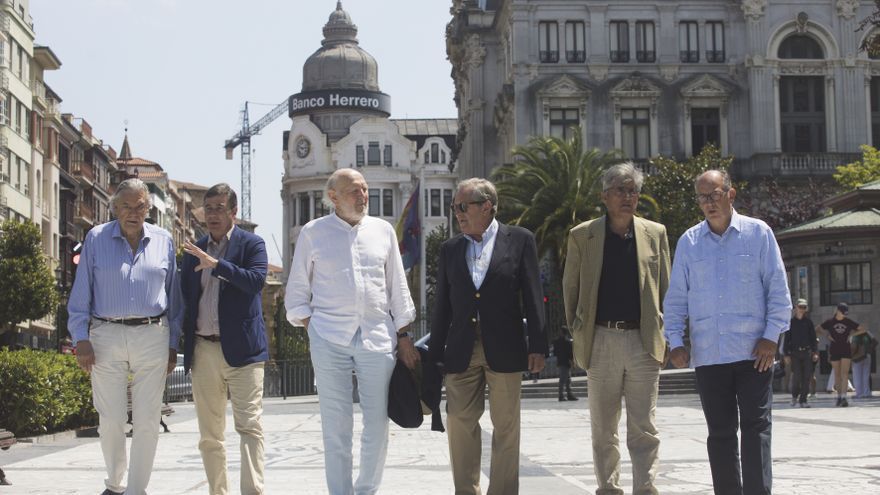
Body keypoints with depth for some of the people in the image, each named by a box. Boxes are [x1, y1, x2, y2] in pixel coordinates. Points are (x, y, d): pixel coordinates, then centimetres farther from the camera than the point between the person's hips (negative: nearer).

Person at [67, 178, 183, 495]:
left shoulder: (163, 241, 7)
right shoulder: (96, 239, 3)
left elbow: (173, 296, 11)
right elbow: (81, 294, 3)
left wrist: (173, 344, 8)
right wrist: (80, 338, -5)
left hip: (152, 336, 1)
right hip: (106, 337, -1)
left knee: (147, 420, -1)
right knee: (111, 420, 2)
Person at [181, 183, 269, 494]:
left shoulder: (252, 244, 3)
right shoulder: (194, 250, 15)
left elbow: (256, 280, -14)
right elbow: (185, 295, 17)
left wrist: (216, 264, -21)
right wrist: (186, 344, 8)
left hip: (241, 349, -4)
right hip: (203, 350, 5)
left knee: (249, 425, -12)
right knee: (209, 433, 8)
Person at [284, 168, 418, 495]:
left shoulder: (383, 231, 10)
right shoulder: (313, 233, 5)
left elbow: (398, 289, 12)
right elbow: (297, 292, 8)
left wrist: (404, 338, 7)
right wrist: (311, 328, -2)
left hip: (377, 338, 2)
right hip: (329, 340, -2)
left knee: (378, 424, 3)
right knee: (336, 426, 1)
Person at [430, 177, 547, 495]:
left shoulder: (519, 240, 2)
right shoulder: (450, 249, 11)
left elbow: (532, 296, -1)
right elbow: (442, 305, 12)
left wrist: (537, 346, -6)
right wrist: (435, 353, 8)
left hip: (504, 349, -3)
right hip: (462, 350, 3)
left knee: (506, 427, 2)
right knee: (459, 422, 0)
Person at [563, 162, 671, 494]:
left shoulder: (655, 234, 8)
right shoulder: (582, 236, 5)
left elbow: (665, 289, 12)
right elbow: (570, 287, 12)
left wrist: (663, 335, 6)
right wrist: (578, 332, 8)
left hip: (644, 342, 0)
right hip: (601, 340, 0)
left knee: (643, 429, -1)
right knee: (603, 429, 7)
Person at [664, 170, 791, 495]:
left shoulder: (758, 233, 3)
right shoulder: (689, 242, 10)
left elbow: (778, 289, 2)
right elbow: (675, 298, 12)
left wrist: (771, 337, -6)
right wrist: (675, 342, 2)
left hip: (753, 351, -3)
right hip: (708, 355, 3)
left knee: (756, 426, -5)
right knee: (720, 432, 7)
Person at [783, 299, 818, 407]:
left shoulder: (808, 322, 11)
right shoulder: (791, 322, 5)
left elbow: (813, 338, 11)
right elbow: (787, 339, 4)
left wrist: (815, 352, 1)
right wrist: (786, 355, -3)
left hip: (807, 352, 2)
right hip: (794, 353, -2)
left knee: (807, 376, -3)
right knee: (797, 375, -11)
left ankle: (803, 400, 3)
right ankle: (795, 395, 15)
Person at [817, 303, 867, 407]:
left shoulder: (848, 322, 5)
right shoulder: (830, 322, 3)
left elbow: (863, 329, 11)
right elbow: (817, 329, 12)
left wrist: (851, 334, 0)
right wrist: (827, 335, -1)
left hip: (846, 349, 0)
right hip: (834, 350, 0)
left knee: (844, 374, -12)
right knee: (837, 375, 5)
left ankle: (843, 397, -20)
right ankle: (839, 397, 17)